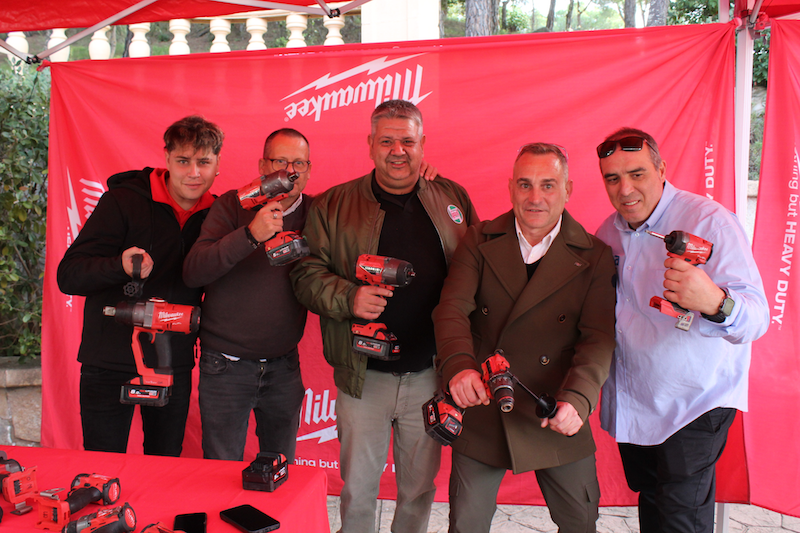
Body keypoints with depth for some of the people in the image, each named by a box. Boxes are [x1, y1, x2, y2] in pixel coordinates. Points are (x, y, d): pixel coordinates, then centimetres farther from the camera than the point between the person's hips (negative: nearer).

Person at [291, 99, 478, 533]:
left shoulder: (454, 199, 4)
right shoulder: (333, 205, 0)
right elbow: (306, 274, 0)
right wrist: (348, 298, -20)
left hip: (431, 374, 2)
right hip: (364, 375, -1)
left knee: (420, 487, 18)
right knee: (357, 488, 13)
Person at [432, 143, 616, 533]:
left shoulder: (595, 257, -2)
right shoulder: (479, 242, 0)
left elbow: (599, 339, -10)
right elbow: (452, 309, -12)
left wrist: (577, 399, -28)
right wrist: (458, 365, -33)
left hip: (557, 421, 0)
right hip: (480, 412, 1)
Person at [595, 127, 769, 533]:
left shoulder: (710, 221, -19)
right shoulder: (608, 233, 0)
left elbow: (756, 317, -30)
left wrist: (714, 301, -53)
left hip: (695, 398, -5)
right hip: (631, 400, 6)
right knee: (648, 497, 21)